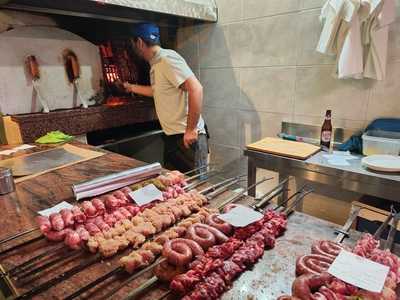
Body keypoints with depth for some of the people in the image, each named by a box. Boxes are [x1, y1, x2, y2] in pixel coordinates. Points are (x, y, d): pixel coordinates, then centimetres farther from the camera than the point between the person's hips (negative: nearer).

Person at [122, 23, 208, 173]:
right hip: (171, 137, 9)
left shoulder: (167, 59, -15)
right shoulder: (156, 63, 13)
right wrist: (131, 87, 42)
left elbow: (196, 89, -25)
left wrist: (191, 130, -22)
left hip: (187, 138, -9)